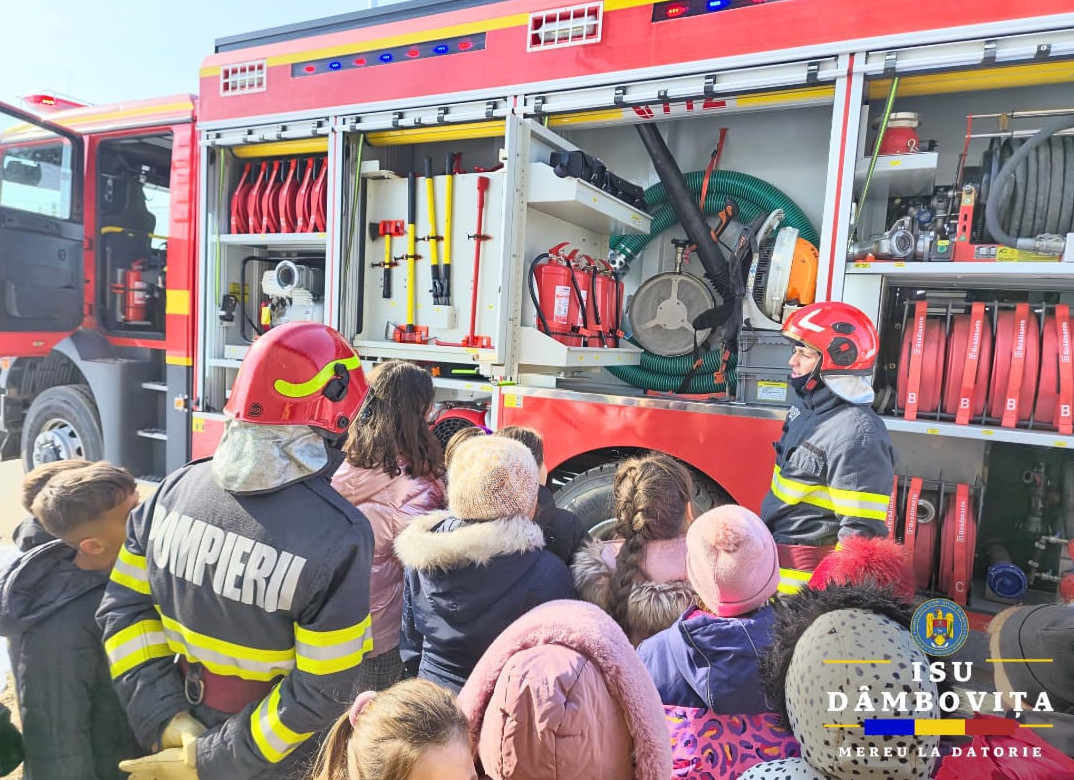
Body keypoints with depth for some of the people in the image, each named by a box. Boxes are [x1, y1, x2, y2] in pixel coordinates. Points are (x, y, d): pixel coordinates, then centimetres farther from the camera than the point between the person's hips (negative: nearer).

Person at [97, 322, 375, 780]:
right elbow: (321, 692, -25)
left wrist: (165, 720, -5)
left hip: (188, 733, 4)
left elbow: (124, 607, -4)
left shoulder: (175, 490, -13)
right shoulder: (339, 536, -29)